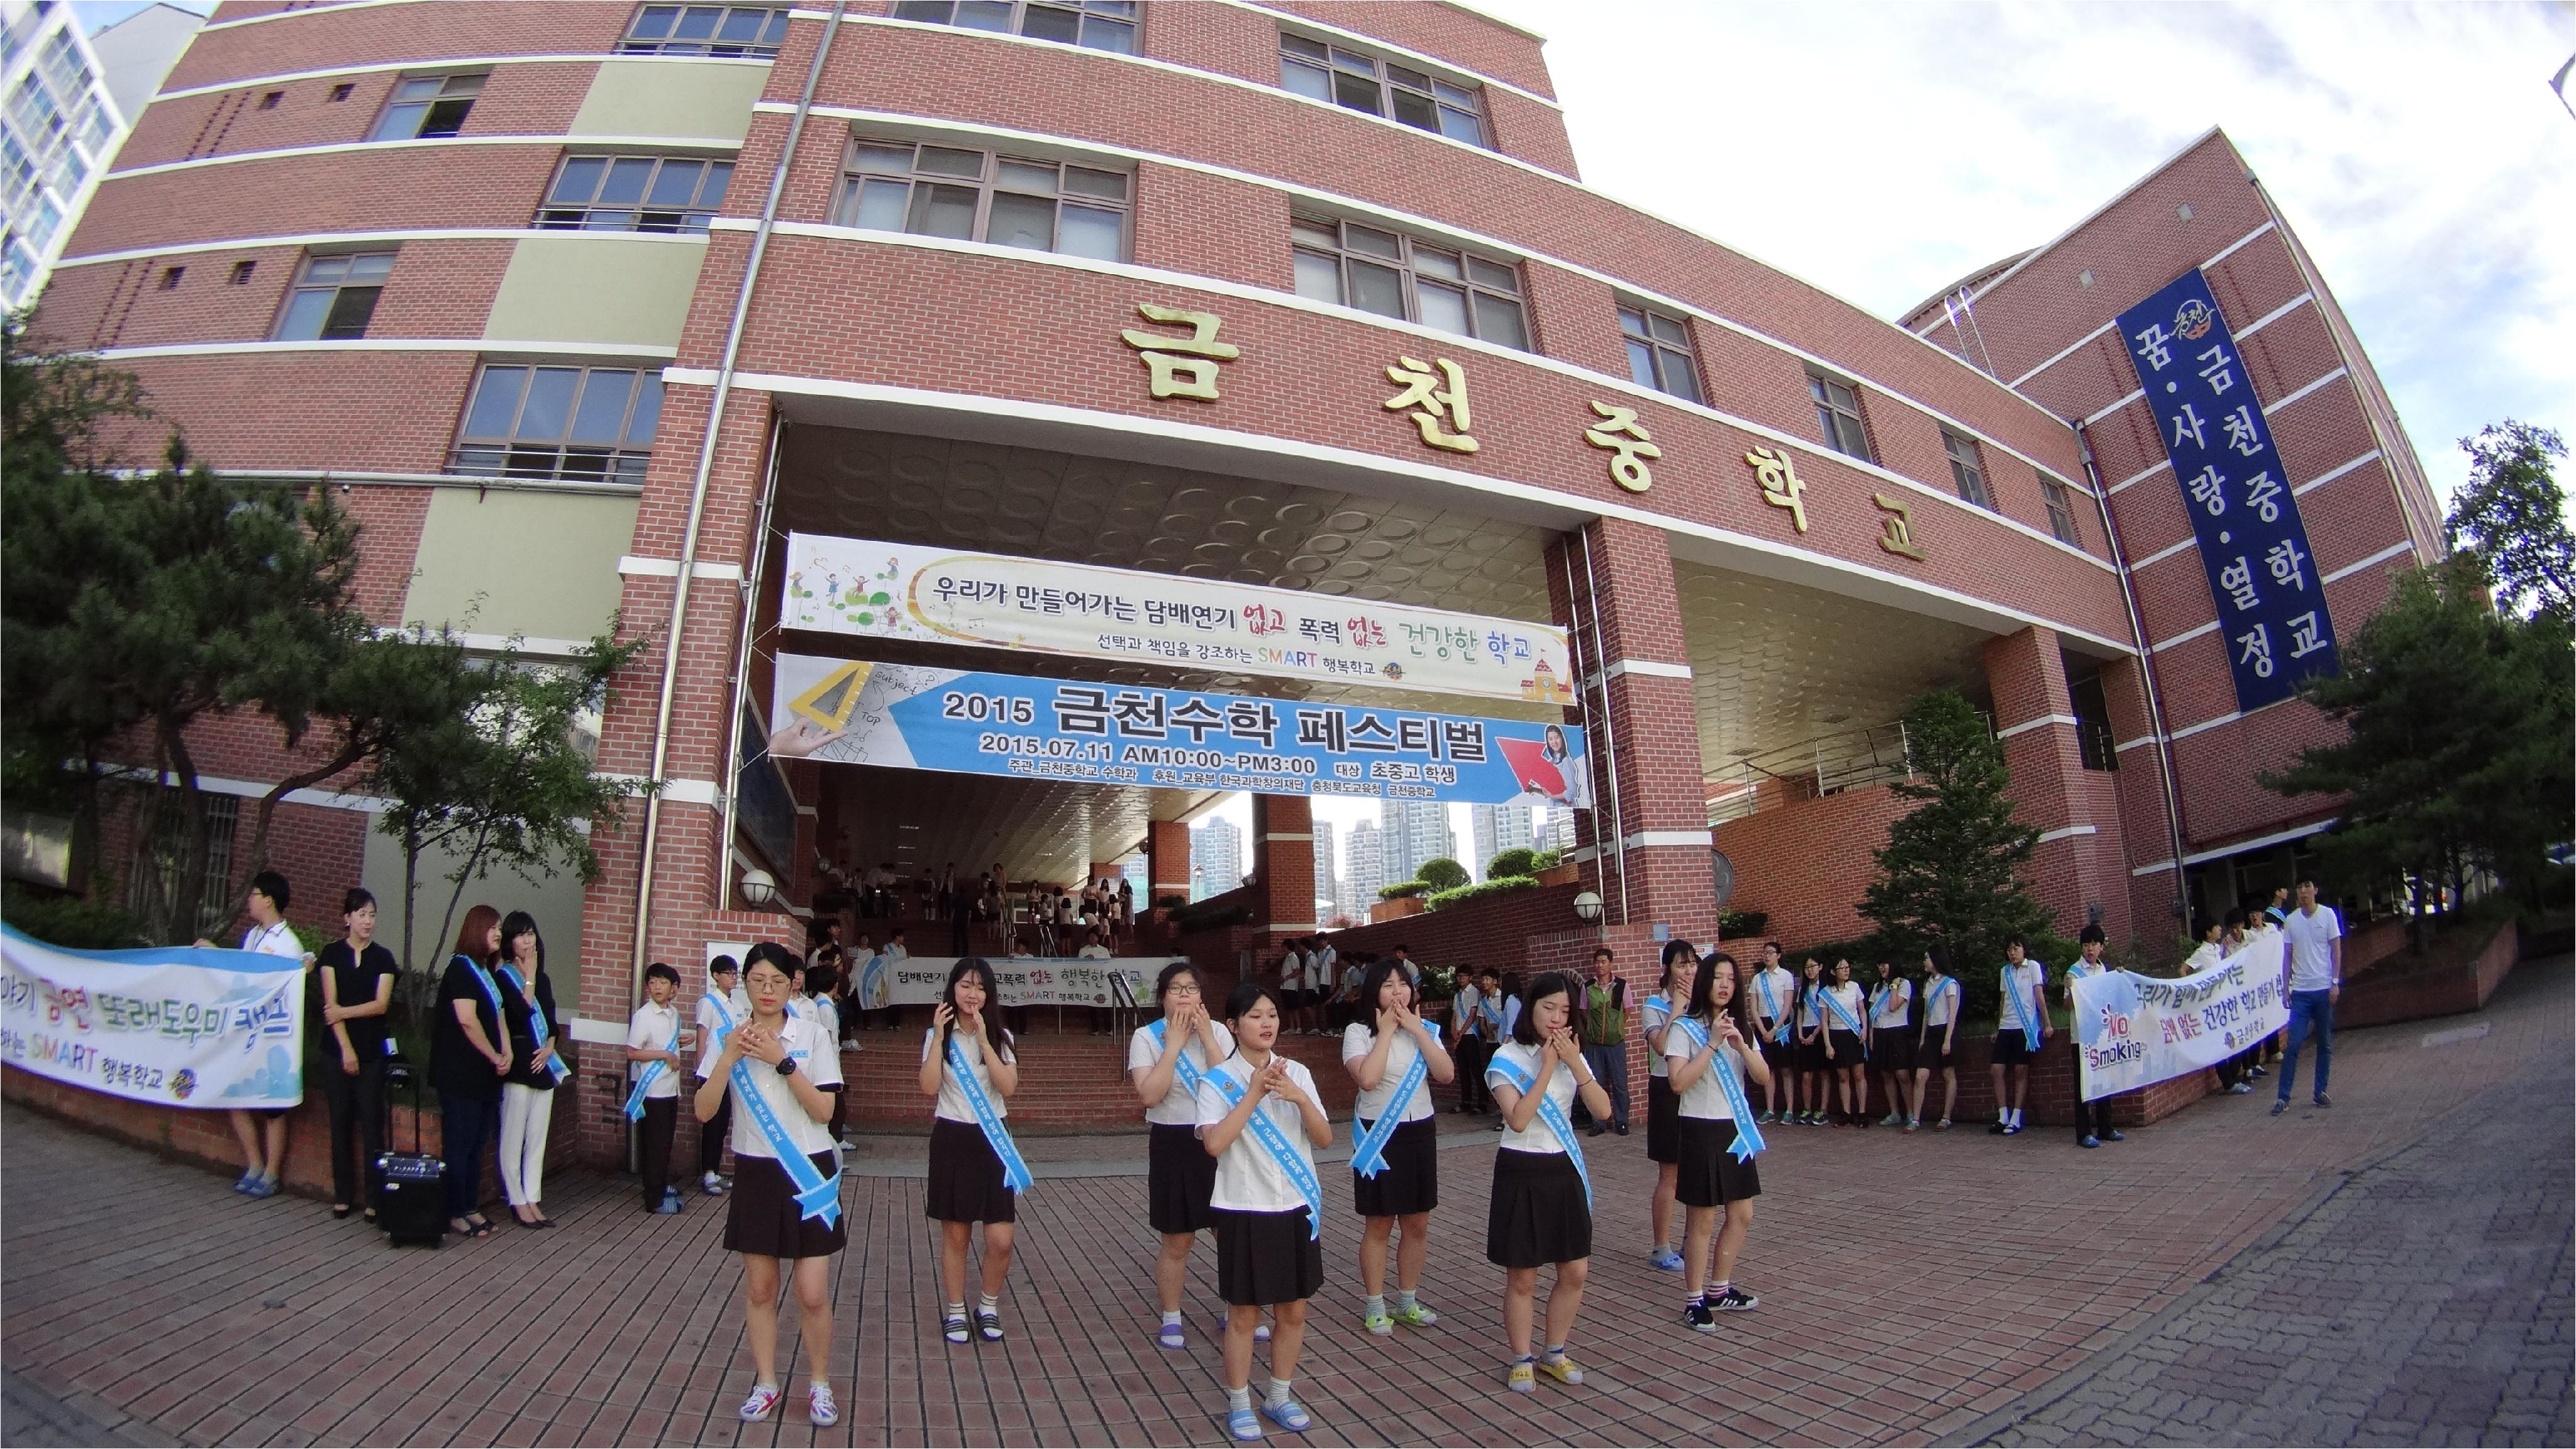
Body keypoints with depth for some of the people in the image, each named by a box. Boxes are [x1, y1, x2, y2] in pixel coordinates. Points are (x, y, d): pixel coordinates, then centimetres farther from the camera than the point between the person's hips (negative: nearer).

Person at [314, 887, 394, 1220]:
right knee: (341, 1122, 4)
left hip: (372, 1051, 0)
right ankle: (343, 1195, 14)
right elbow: (330, 1005, -3)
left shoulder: (383, 957, 5)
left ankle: (374, 1197, 2)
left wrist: (344, 1011, -13)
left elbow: (381, 1005, -1)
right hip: (337, 1049, 0)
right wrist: (346, 1049, -9)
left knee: (372, 1123, -1)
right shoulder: (332, 954, 3)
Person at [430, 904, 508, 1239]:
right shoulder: (461, 967, -11)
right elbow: (467, 1020, -18)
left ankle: (470, 1208, 20)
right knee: (459, 1145, -1)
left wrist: (507, 1054, 0)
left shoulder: (486, 973, 16)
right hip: (461, 1073, -8)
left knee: (477, 1144, 13)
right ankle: (455, 1214, 7)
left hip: (486, 1075, 8)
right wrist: (495, 1057, -10)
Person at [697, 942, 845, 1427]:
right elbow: (704, 1111, -7)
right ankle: (766, 1383, 31)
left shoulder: (812, 1035, -8)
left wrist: (782, 1061, -22)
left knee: (813, 1294, 1)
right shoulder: (730, 1036, 0)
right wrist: (729, 1057, -20)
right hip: (756, 1174, 2)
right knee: (759, 1288, 13)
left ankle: (819, 1384, 21)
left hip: (809, 1173, -2)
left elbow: (824, 1110, -13)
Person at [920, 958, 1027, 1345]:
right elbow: (929, 1088, -14)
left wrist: (983, 1040, -18)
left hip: (992, 1140, 1)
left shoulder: (1000, 1037, 2)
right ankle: (954, 1311, 28)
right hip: (952, 1140, -1)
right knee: (955, 1235, 9)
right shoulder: (938, 1035, 1)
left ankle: (989, 1308, 22)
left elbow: (1009, 1087, -13)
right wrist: (939, 1036, -17)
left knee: (1001, 1240, -2)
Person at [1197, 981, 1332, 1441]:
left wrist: (1299, 1097, -19)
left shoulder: (1297, 1073, 2)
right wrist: (1254, 1094, -25)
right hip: (1244, 1211, -4)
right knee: (1244, 1314, 8)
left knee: (1293, 1310, 14)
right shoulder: (1218, 1080, -9)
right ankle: (1239, 1404, 27)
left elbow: (1325, 1139, -2)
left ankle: (1280, 1397, 33)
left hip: (1296, 1208, 4)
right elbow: (1214, 1144, -21)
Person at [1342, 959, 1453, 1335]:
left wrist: (1416, 1029, -13)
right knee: (1379, 1225, 5)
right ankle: (1374, 1307, 21)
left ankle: (1409, 1302, 29)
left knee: (1418, 1224, 12)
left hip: (1420, 1131, 5)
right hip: (1378, 1134, -4)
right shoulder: (1359, 1032, -9)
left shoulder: (1425, 1029, 5)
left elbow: (1446, 1074, -9)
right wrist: (1387, 1031, -19)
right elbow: (1367, 1078, -26)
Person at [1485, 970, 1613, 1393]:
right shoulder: (1508, 1058, -10)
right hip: (1522, 1171, -5)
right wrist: (1548, 1067, -22)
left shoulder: (1572, 1055, 5)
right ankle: (1522, 1360, 22)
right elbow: (1519, 1120, -23)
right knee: (1522, 1278, 4)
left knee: (1575, 1272, 8)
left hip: (1564, 1170, 5)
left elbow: (1603, 1110, -6)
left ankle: (1553, 1352, 28)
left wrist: (1575, 1063, -18)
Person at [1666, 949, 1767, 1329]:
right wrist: (1713, 1044, -22)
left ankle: (1720, 1289, 30)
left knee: (1742, 1215, 13)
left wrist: (1740, 1044, -16)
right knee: (1703, 1219, 0)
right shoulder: (1685, 1027, -10)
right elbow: (1679, 1082, -20)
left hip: (1736, 1127, 7)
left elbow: (1763, 1077, 1)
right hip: (1701, 1129, -7)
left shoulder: (1739, 1027, 12)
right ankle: (1694, 1301, 12)